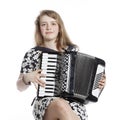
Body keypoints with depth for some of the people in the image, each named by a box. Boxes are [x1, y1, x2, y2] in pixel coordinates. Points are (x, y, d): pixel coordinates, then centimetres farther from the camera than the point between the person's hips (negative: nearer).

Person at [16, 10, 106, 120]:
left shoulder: (73, 50, 10)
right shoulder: (32, 54, 5)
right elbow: (20, 87, 10)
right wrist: (27, 78, -11)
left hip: (73, 102, 1)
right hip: (45, 104, 0)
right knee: (60, 105, -37)